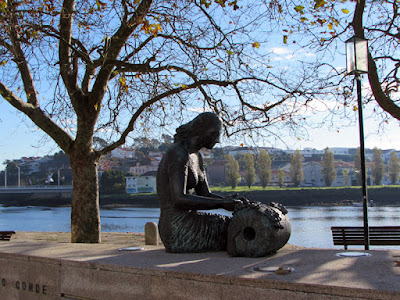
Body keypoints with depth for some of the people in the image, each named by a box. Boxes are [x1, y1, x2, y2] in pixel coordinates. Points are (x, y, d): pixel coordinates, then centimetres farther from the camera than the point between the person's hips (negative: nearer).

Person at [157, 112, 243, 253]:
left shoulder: (196, 157, 14)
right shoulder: (179, 155, -18)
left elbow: (206, 195, 14)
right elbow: (179, 199, -28)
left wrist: (230, 202, -5)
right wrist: (222, 203, -24)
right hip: (178, 232, -10)